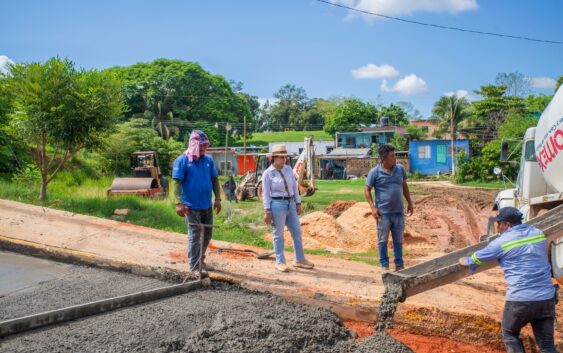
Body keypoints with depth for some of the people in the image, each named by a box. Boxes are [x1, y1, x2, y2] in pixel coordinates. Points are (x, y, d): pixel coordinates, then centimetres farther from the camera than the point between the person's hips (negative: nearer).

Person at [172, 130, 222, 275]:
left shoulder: (208, 160, 5)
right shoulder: (182, 161, -10)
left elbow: (215, 180, 10)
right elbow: (177, 183, -13)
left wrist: (218, 199, 3)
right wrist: (179, 203, -20)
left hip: (207, 205, 6)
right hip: (191, 206, -6)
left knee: (207, 234, 16)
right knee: (194, 236, 0)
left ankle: (201, 260, 35)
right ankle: (194, 268, 8)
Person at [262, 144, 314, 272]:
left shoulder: (288, 169, 7)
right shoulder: (268, 173, -7)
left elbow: (294, 187, 12)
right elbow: (265, 193, -6)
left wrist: (298, 203, 8)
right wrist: (267, 211, -10)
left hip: (290, 204, 6)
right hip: (277, 205, -5)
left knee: (297, 232, 9)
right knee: (278, 234, 3)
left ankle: (299, 260, 21)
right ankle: (280, 262, 13)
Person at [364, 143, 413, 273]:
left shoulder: (400, 169, 4)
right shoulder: (374, 172, -8)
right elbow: (367, 191, -4)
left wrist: (409, 203, 14)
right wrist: (373, 207, -12)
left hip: (399, 212, 4)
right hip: (383, 213, -4)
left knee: (398, 240, 12)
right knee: (383, 240, 7)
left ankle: (399, 265, 22)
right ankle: (384, 265, 19)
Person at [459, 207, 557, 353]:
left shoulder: (502, 242, -6)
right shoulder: (539, 234, 9)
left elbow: (477, 258, 8)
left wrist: (465, 262, 31)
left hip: (520, 299, -4)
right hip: (547, 297, 5)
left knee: (510, 335, 19)